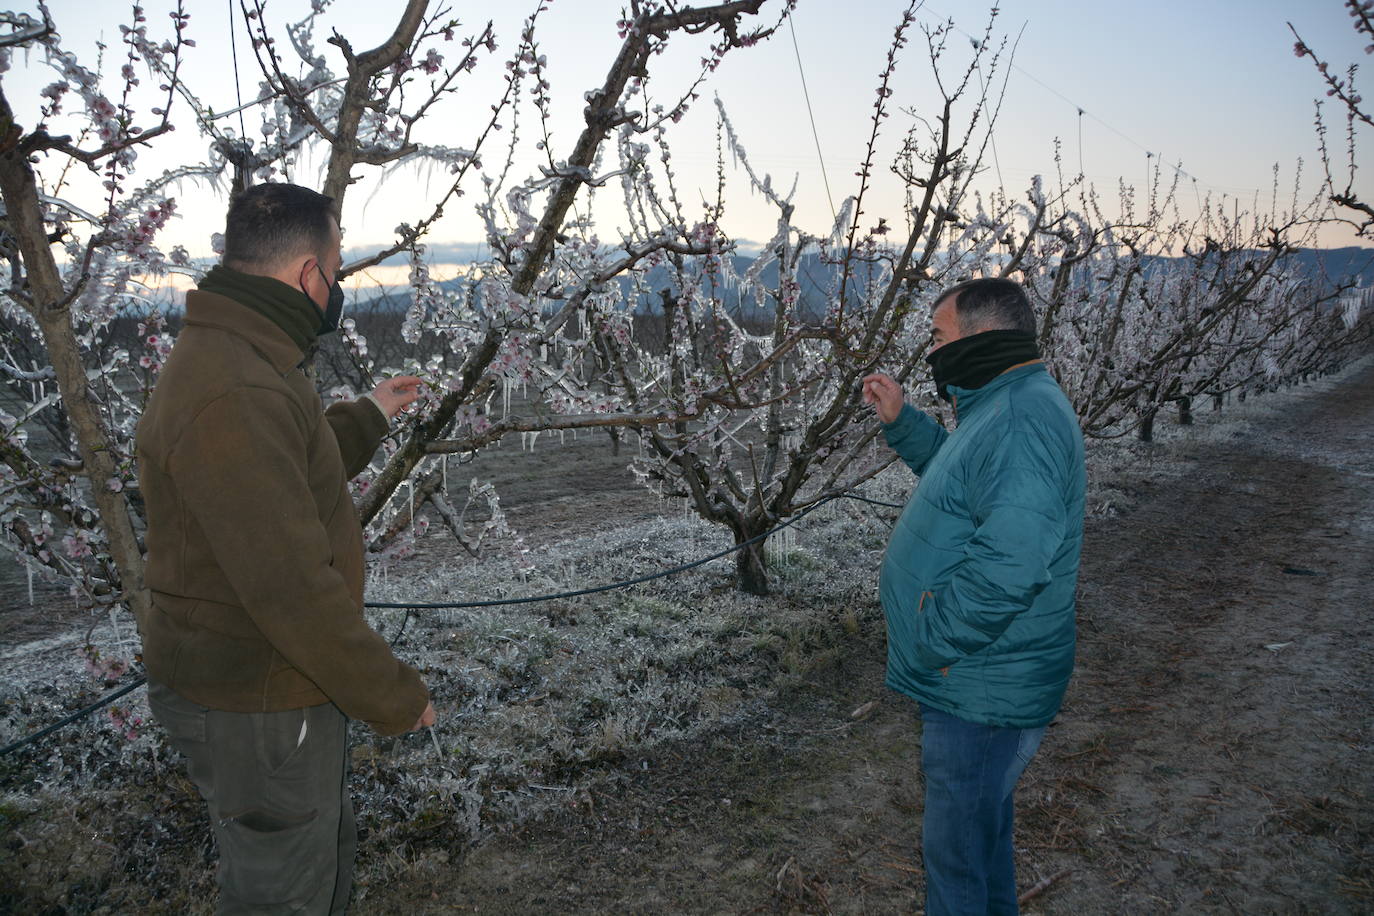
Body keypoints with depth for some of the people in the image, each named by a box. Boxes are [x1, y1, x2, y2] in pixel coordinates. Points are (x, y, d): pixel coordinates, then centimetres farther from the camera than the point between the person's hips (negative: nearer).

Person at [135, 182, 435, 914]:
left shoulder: (230, 357, 6)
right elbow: (290, 586, -31)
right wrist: (392, 698, -20)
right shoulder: (232, 396, -29)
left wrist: (369, 417, 23)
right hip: (254, 709, -10)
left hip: (280, 684, 10)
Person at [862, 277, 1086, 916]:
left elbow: (1008, 562, -35)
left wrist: (927, 645, -24)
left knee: (957, 851, 6)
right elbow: (960, 477, 27)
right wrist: (900, 422, 14)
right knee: (980, 825, 29)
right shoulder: (1008, 407, 9)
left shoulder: (1024, 419, -26)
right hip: (980, 679, 11)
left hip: (981, 692, -11)